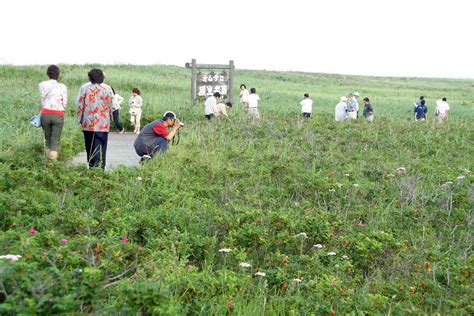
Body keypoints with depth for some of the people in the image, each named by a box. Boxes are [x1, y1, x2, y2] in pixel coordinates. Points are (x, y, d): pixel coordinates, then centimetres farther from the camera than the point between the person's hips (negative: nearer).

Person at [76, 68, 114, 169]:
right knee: (100, 146, -1)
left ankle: (91, 166, 22)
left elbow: (79, 105, 0)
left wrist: (79, 120, 8)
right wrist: (109, 117, 15)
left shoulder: (84, 87, 0)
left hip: (87, 123, 1)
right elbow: (111, 105, 1)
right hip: (103, 124, -1)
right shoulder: (107, 88, 0)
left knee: (89, 146, 14)